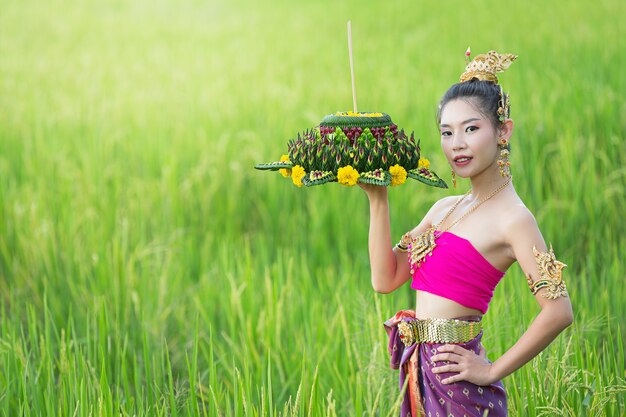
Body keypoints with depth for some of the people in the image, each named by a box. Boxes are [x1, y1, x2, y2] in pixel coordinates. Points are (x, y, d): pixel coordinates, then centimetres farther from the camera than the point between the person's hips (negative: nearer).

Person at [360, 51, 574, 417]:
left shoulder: (511, 218, -13)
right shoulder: (445, 209, 12)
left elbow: (559, 310, -21)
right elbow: (385, 279, 8)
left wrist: (492, 371, -16)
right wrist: (377, 198, 4)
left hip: (455, 378, -7)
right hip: (420, 369, 8)